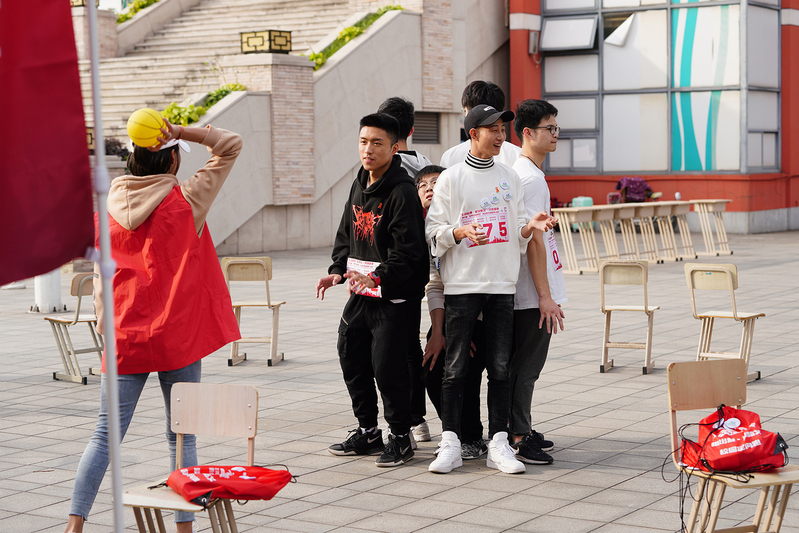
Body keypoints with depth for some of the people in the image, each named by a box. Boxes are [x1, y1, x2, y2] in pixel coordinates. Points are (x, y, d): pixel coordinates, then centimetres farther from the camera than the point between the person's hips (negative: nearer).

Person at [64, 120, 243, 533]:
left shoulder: (110, 207, 2)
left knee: (105, 435, 6)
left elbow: (101, 276, 8)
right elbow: (230, 145, -1)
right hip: (178, 338, -2)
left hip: (125, 339, 3)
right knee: (182, 436, 7)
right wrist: (181, 132, -9)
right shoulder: (186, 201, -7)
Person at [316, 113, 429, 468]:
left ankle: (401, 436, 11)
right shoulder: (359, 185, 12)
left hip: (395, 297, -8)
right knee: (352, 359, 12)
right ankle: (367, 431, 28)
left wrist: (377, 277, -28)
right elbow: (346, 233, 19)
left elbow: (408, 251, -19)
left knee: (387, 365, -8)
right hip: (360, 292, 8)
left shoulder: (403, 192, -15)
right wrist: (337, 271, 5)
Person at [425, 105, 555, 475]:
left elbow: (517, 234, 15)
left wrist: (530, 226, -7)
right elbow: (433, 233, -2)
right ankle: (450, 444, 6)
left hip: (502, 284, 4)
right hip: (461, 285, -3)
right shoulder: (451, 179, -1)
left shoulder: (510, 178, 12)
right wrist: (459, 232, -21)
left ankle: (498, 444, 9)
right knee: (455, 367, -1)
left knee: (500, 367, 4)